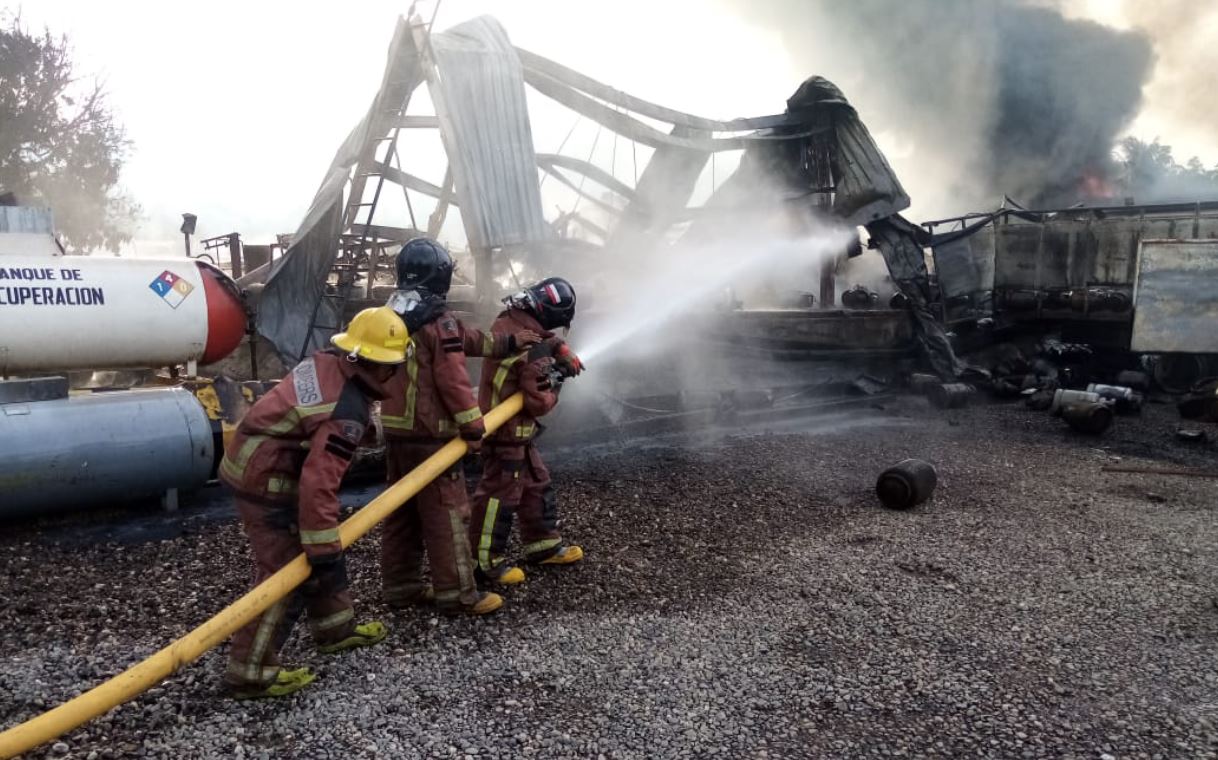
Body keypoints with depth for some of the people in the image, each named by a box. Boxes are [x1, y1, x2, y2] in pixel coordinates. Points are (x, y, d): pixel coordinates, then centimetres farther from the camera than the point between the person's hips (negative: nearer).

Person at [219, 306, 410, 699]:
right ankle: (250, 672, 6)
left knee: (326, 552, 20)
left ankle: (336, 628, 36)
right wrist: (321, 544, -29)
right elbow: (319, 480, -32)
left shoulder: (325, 361, -1)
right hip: (268, 481, -10)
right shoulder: (349, 410, -27)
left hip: (256, 461, 10)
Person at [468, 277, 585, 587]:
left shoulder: (508, 320, -2)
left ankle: (544, 544, 31)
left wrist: (563, 351, 5)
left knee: (537, 484, 19)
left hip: (515, 430, 10)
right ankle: (485, 561, 10)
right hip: (508, 432, -10)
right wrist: (554, 386, -4)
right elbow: (539, 403, -23)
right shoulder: (535, 352, -27)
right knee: (500, 495, 0)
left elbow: (545, 336, 19)